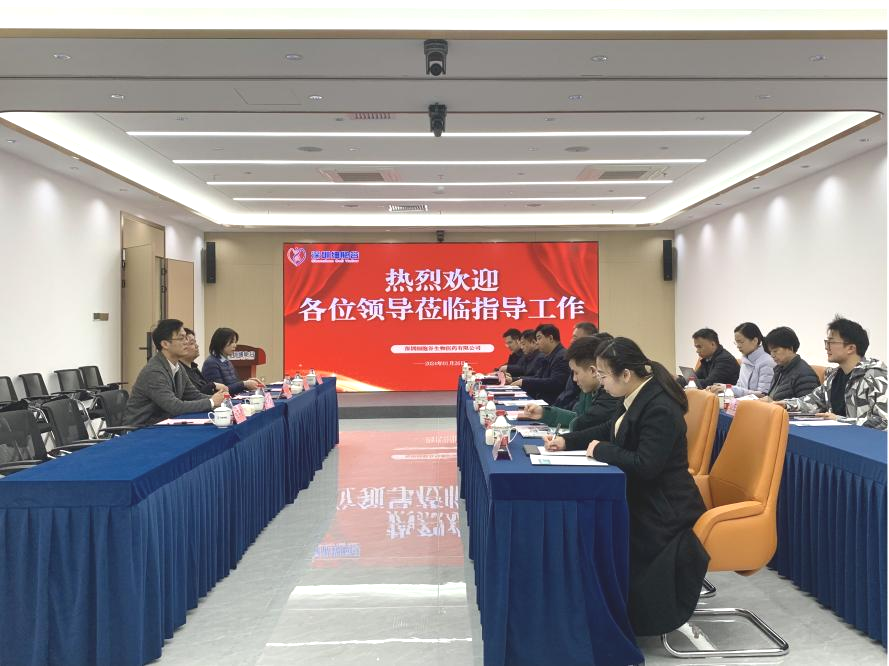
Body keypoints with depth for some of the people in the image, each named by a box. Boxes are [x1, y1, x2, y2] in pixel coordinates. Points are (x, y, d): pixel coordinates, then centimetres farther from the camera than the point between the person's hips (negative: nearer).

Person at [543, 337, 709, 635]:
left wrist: (601, 450, -17)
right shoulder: (639, 397, 4)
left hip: (665, 512, -9)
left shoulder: (660, 409, -24)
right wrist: (567, 440, 7)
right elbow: (611, 430, 18)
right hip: (644, 499, 9)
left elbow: (645, 465, -29)